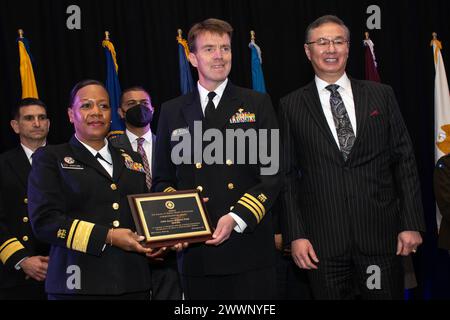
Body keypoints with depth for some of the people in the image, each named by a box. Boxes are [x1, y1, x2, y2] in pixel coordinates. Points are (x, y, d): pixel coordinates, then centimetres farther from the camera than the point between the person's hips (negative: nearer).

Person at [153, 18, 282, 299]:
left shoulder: (257, 104, 6)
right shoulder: (172, 112, 13)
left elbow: (272, 173, 0)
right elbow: (162, 178, 16)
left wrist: (238, 217, -12)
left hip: (248, 245, -1)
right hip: (196, 250, 2)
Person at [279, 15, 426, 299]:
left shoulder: (382, 95, 7)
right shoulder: (292, 106, 5)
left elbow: (404, 160, 6)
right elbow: (287, 174, 4)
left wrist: (412, 223, 0)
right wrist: (295, 234, -3)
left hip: (381, 234, 1)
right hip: (323, 241, -1)